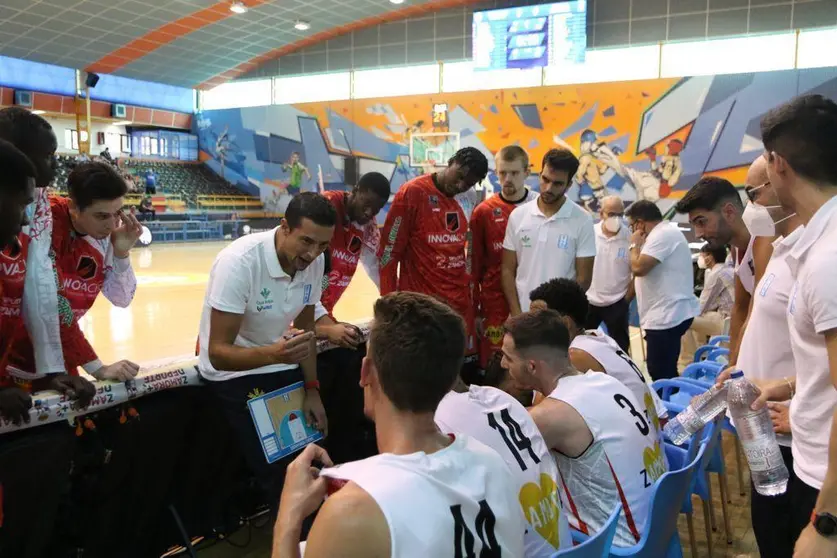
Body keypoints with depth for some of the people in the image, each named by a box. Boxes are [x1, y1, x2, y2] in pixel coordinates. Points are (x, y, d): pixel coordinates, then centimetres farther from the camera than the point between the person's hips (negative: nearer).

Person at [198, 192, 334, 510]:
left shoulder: (313, 262, -10)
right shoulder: (239, 262, -28)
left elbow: (304, 327, 4)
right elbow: (218, 353, -28)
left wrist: (312, 390, -2)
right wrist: (273, 353, -45)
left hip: (282, 365, 6)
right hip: (233, 373, -5)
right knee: (278, 473, -11)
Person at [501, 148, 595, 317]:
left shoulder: (582, 221, -4)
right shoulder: (518, 216, 1)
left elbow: (583, 277, -3)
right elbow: (508, 270, 3)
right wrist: (516, 314, -5)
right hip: (523, 315, 2)